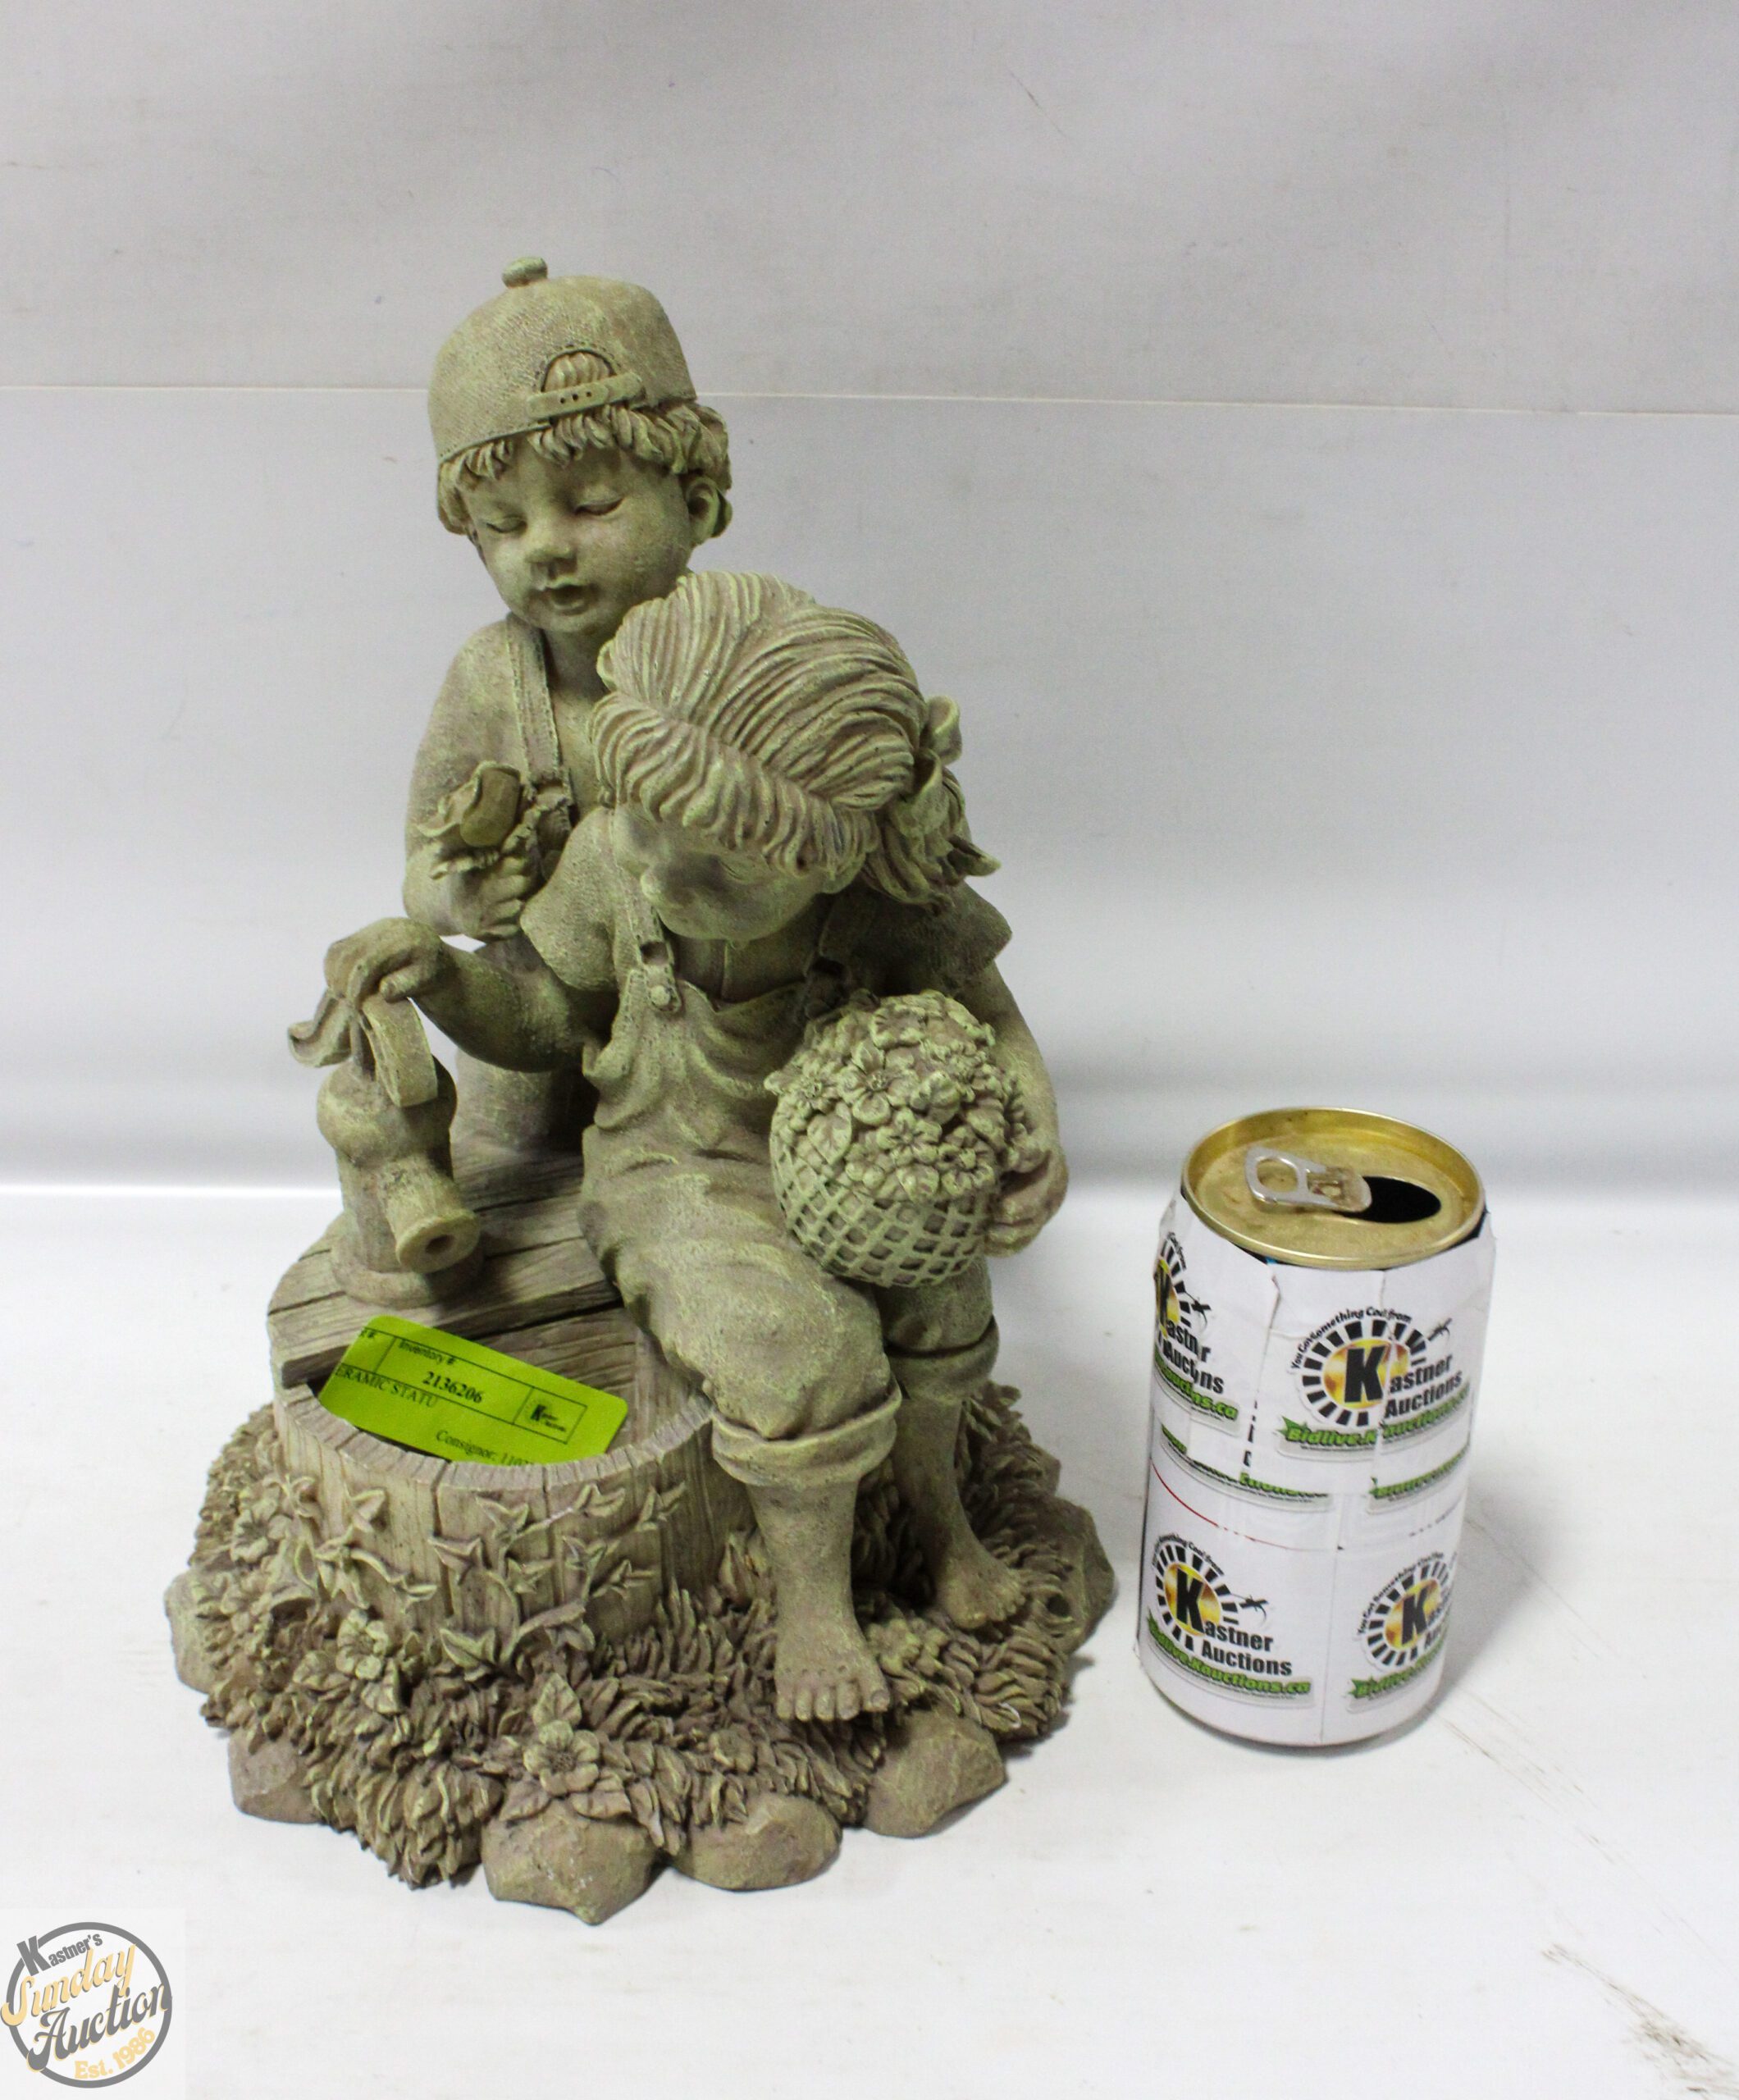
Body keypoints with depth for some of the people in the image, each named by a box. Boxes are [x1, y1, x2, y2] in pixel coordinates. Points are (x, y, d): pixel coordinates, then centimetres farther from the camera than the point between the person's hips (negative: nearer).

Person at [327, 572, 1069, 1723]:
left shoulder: (895, 900, -19)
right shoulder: (610, 862, -15)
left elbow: (985, 1014, -1)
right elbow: (545, 1024, 0)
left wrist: (1037, 1133, -17)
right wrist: (439, 971, -18)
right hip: (680, 1171, -1)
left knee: (929, 1287, -25)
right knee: (801, 1344, -27)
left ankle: (938, 1510, 5)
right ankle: (812, 1600, -3)